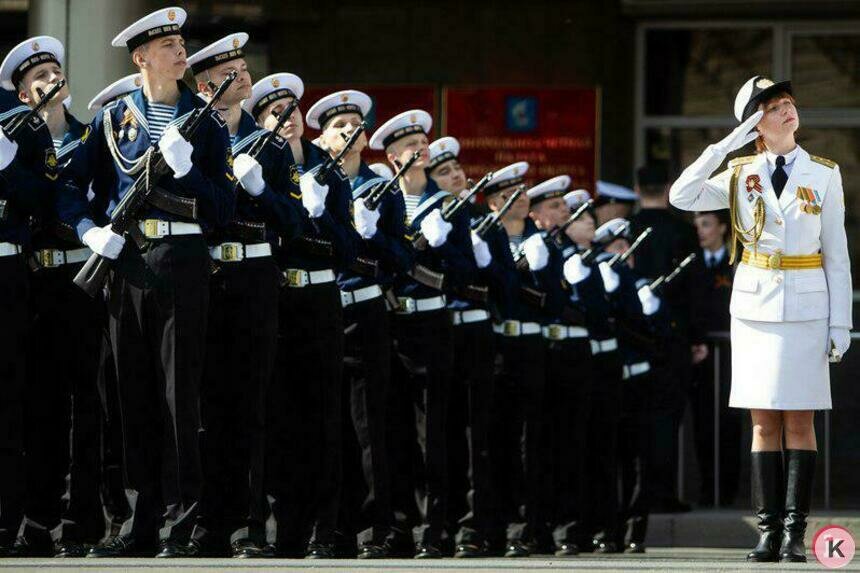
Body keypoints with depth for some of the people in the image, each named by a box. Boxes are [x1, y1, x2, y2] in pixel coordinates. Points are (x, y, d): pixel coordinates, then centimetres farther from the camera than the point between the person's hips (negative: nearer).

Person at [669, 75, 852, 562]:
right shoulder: (741, 174, 5)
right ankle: (769, 533, 3)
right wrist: (726, 145, -11)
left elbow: (837, 256, 3)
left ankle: (795, 533, -3)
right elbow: (682, 197, -9)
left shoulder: (824, 175, 2)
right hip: (754, 303, 1)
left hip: (806, 305, -1)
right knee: (764, 423, 2)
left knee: (799, 422, -3)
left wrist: (840, 324, -3)